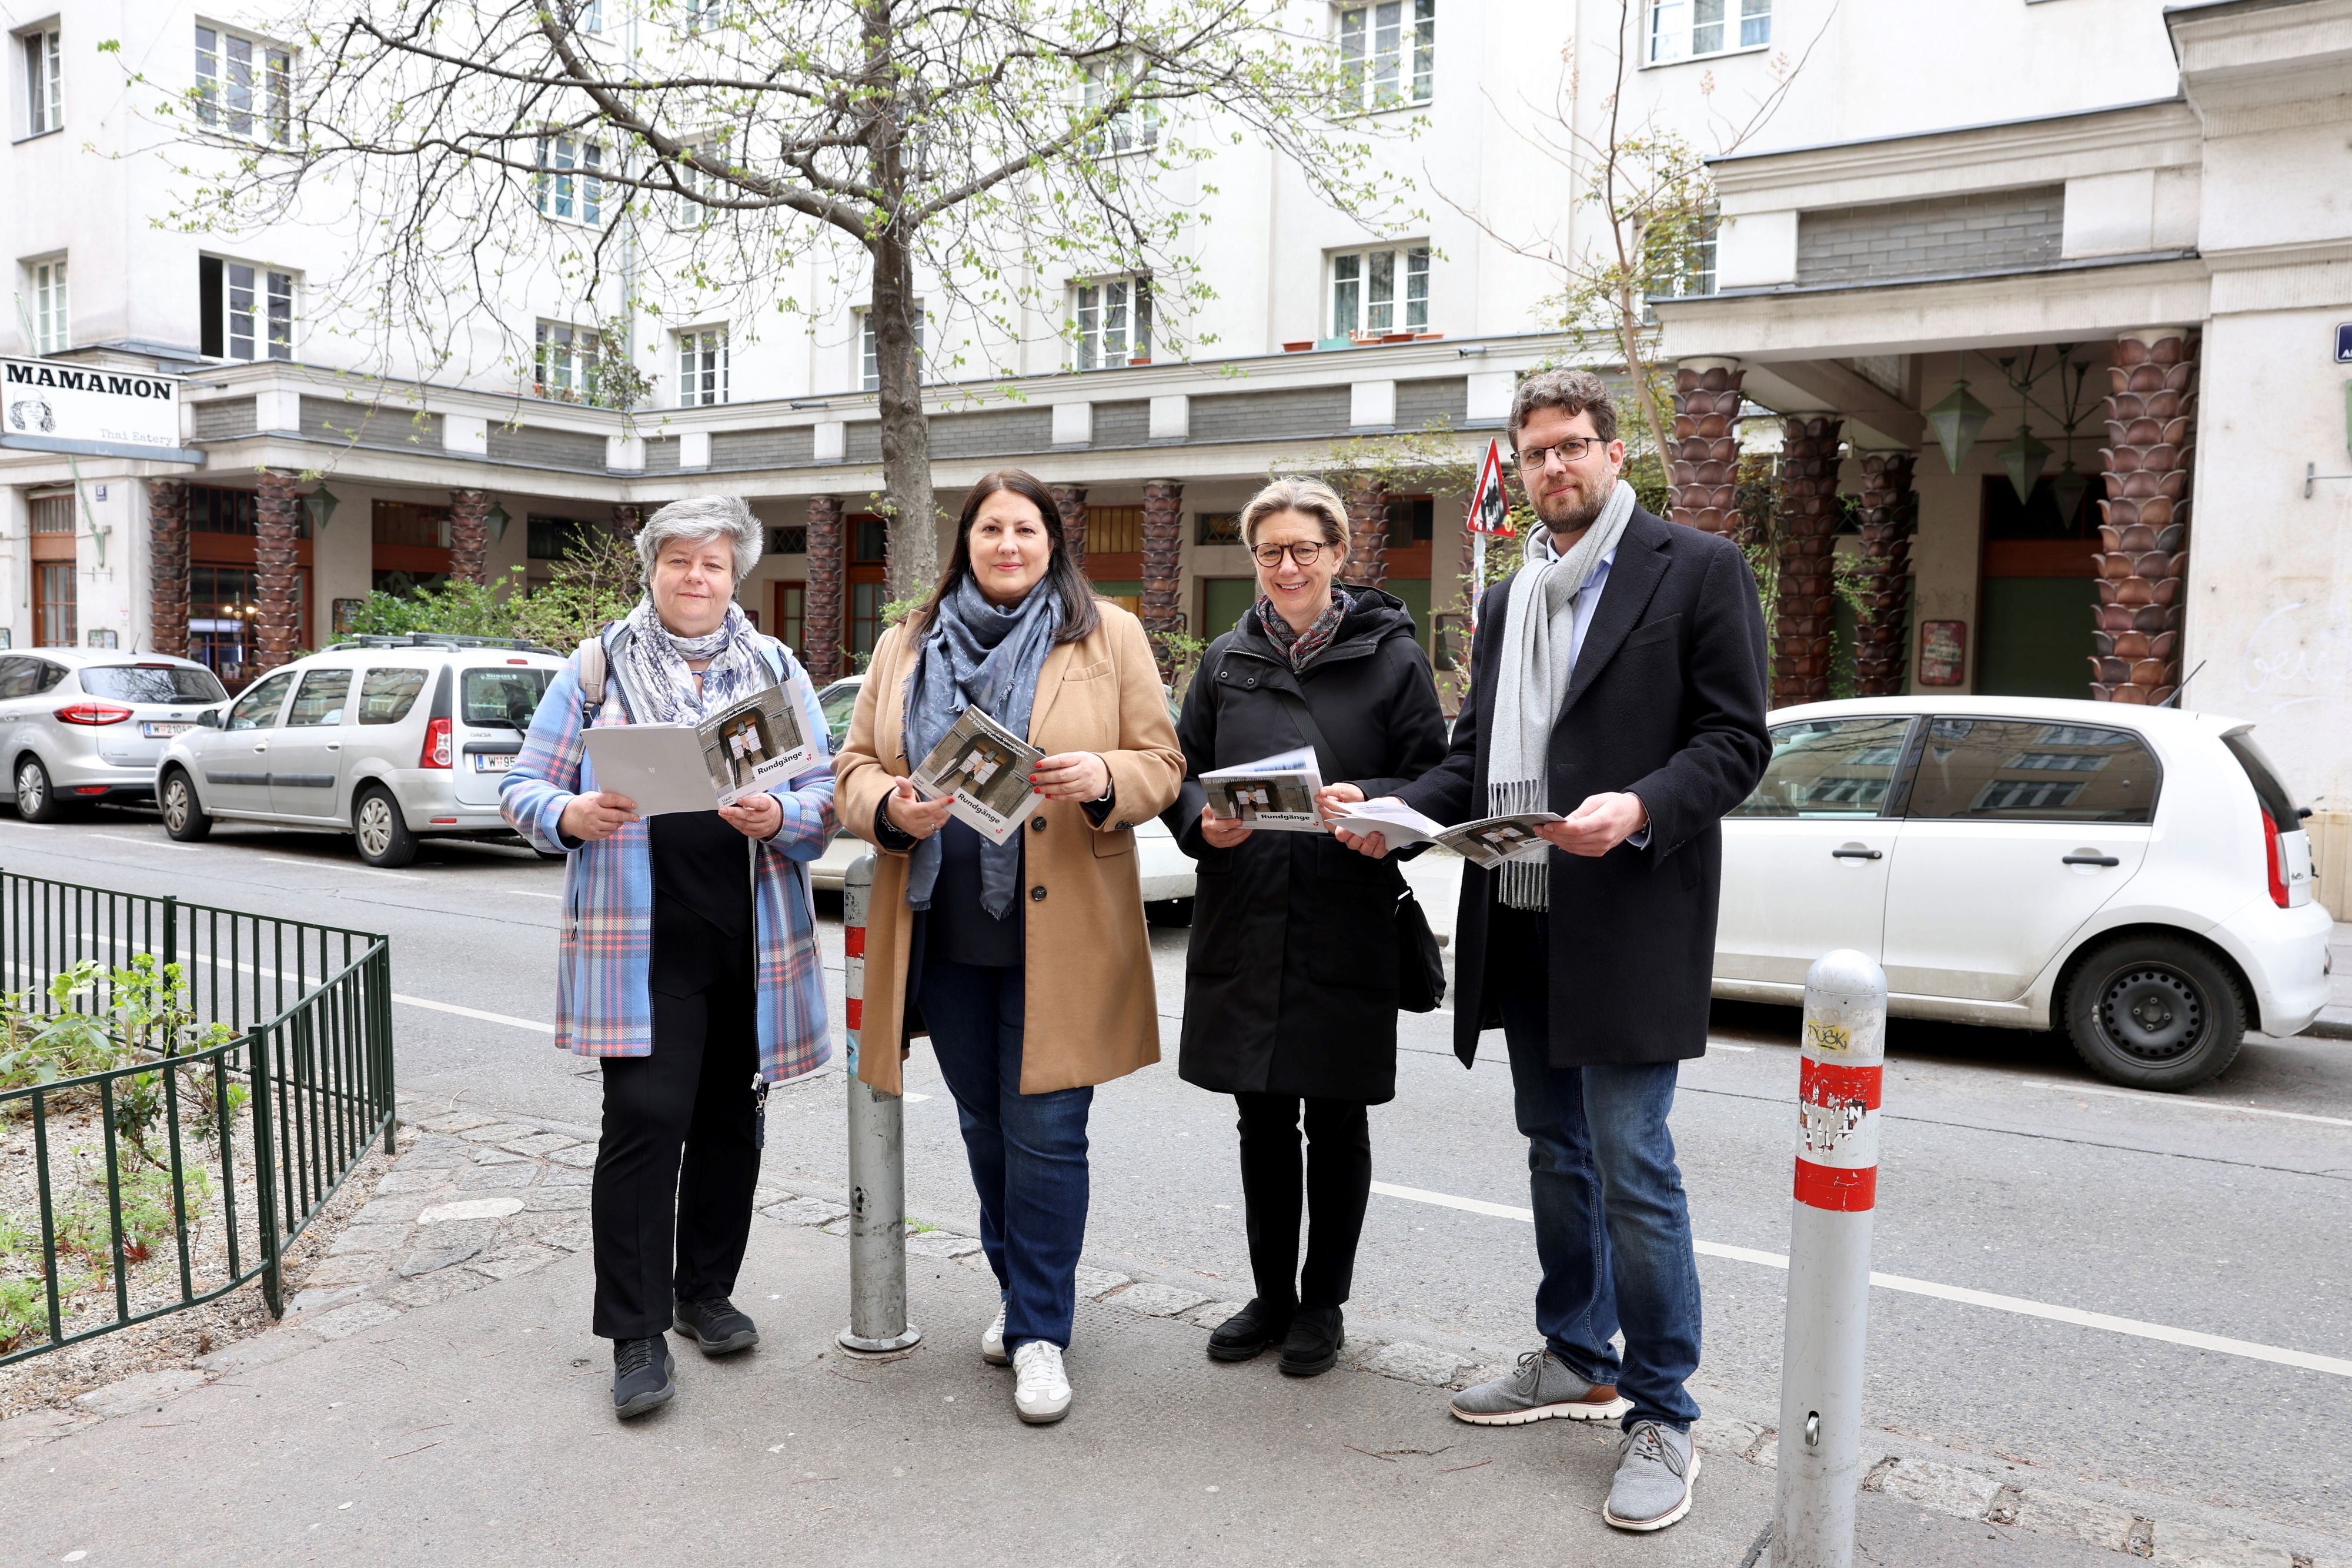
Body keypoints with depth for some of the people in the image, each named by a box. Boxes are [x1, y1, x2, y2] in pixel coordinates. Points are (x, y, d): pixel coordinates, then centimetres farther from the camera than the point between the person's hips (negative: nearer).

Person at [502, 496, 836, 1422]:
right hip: (641, 942, -2)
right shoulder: (597, 667, 6)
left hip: (751, 939, 3)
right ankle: (636, 1332, 4)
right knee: (645, 1120, -8)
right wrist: (572, 816, -16)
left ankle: (706, 1292, 29)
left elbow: (827, 797, 6)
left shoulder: (777, 670, 10)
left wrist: (781, 817, -16)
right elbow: (522, 790, 5)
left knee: (731, 1120, 11)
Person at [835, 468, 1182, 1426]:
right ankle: (1020, 1290, 36)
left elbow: (1160, 764, 1)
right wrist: (889, 806, -12)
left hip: (1058, 934, -3)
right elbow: (856, 765, 10)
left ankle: (1040, 1329, 12)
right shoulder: (905, 646, 11)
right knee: (984, 1125, 16)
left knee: (1045, 1131, -2)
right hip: (943, 930, 4)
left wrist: (1102, 779, -20)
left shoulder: (1111, 636, 3)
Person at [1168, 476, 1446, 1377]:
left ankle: (1323, 1303, 25)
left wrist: (1368, 804, -21)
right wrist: (1204, 822, -10)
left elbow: (1433, 783, -2)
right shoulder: (1227, 660, 9)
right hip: (1242, 922, 3)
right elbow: (1183, 775, 11)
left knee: (1336, 1121, 8)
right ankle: (1272, 1296, 28)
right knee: (1262, 1120, 12)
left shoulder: (1391, 655, 0)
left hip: (1347, 927, -3)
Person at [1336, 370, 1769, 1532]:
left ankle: (1662, 1415, 11)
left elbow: (1736, 740, -8)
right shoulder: (1507, 600, 17)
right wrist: (1397, 812, 0)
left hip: (1627, 925, -7)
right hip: (1521, 923, 7)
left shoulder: (1698, 569, -3)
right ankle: (1576, 1360, 33)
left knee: (1631, 1165, -5)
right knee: (1556, 1153, 17)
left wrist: (1641, 807, -25)